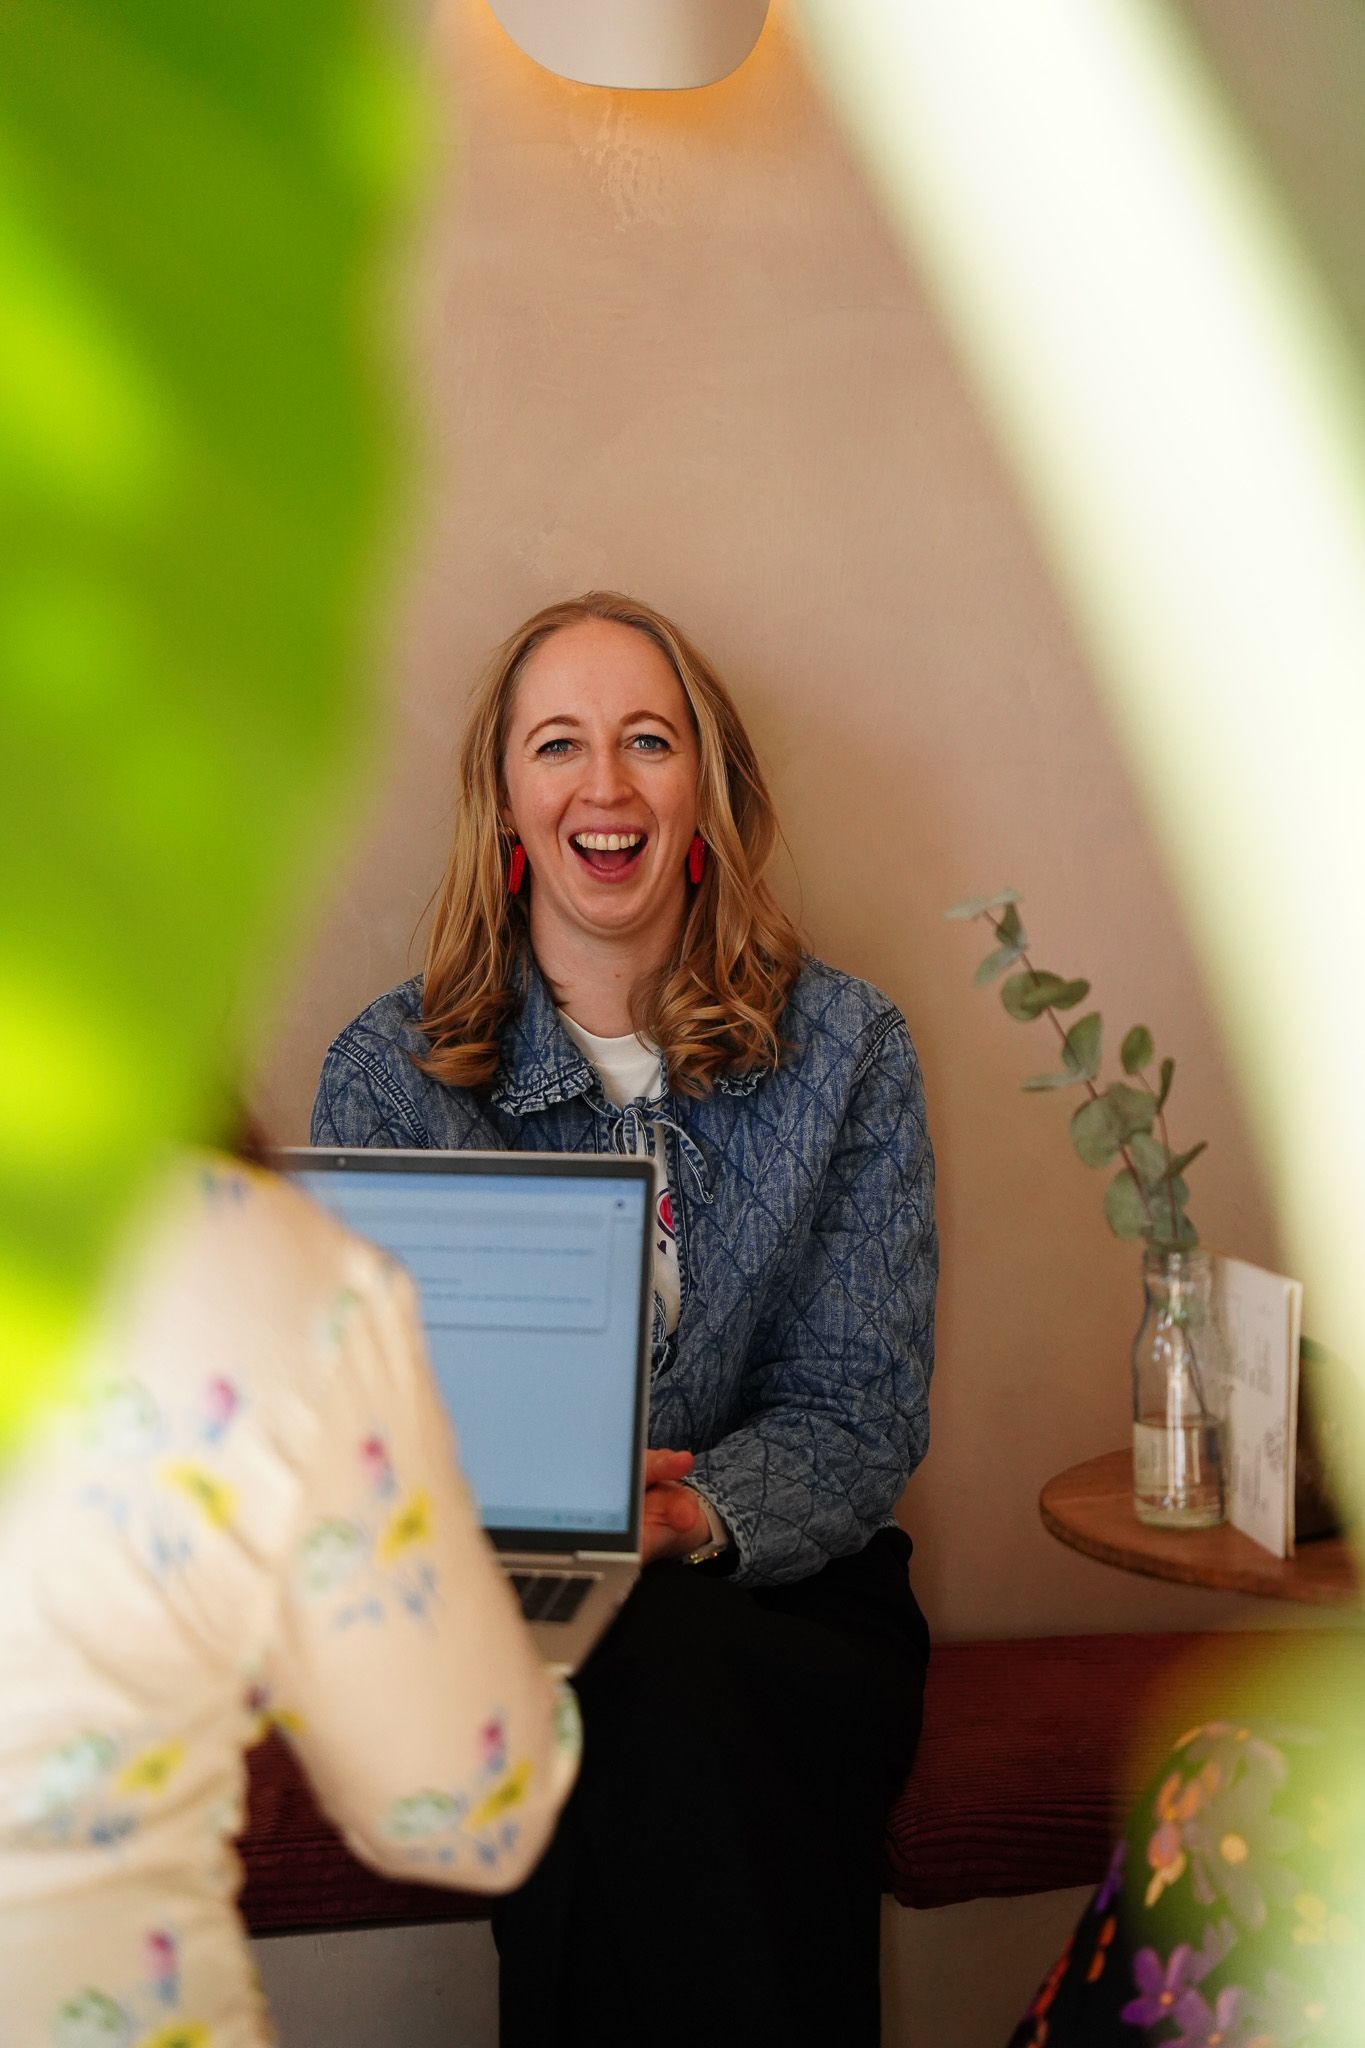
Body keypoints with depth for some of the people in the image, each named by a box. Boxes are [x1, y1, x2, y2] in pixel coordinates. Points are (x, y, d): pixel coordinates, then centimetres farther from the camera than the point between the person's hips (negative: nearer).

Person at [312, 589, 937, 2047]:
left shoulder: (846, 1050, 3)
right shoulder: (386, 1073, 3)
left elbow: (864, 1406, -2)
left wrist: (697, 1516, -23)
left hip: (789, 1586, 1)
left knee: (660, 1678, -32)